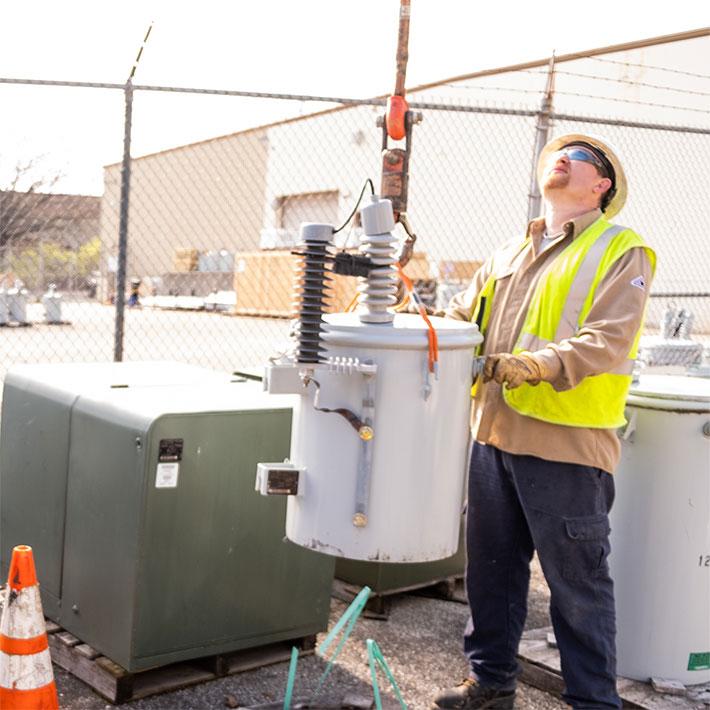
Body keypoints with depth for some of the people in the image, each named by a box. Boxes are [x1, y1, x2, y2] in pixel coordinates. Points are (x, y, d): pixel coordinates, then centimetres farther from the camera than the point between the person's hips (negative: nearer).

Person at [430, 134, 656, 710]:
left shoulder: (621, 251, -1)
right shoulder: (508, 254, 19)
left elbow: (607, 341, -14)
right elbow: (465, 316, 19)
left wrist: (538, 365, -27)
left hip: (566, 445, -6)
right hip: (494, 434, 6)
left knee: (578, 580, 3)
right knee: (492, 568, 15)